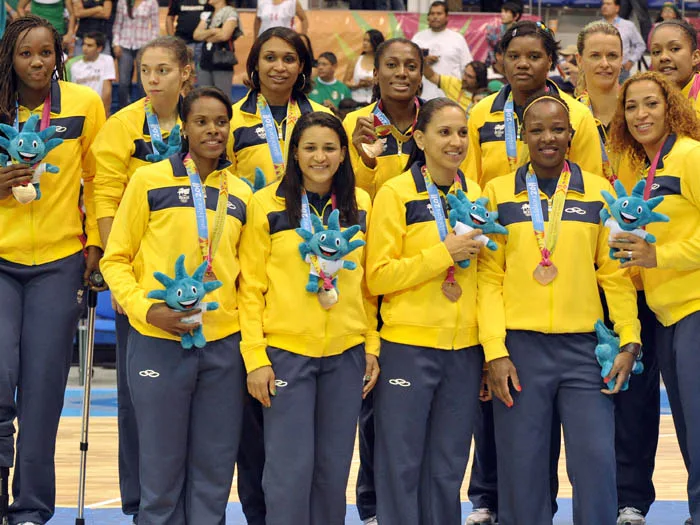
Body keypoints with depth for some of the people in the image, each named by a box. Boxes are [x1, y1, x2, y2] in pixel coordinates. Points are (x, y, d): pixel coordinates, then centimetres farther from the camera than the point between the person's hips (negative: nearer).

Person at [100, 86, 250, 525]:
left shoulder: (241, 194, 10)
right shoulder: (149, 180, 0)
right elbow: (116, 260, 1)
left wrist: (245, 317, 3)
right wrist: (147, 308, -13)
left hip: (224, 342, 3)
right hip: (159, 341, -3)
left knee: (215, 468, 6)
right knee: (162, 464, 2)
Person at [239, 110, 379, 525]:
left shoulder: (360, 205, 7)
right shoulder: (268, 204, -2)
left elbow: (367, 283, 12)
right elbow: (251, 285, -3)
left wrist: (372, 346, 5)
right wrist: (255, 357, -8)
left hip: (347, 353, 3)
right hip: (285, 351, -3)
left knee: (333, 468, 7)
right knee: (290, 468, -5)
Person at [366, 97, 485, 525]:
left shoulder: (476, 196, 9)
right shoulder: (395, 194, -5)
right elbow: (378, 277, -9)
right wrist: (443, 254, -15)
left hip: (464, 347, 4)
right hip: (409, 345, -4)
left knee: (448, 469, 8)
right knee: (402, 465, -1)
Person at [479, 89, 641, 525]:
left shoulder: (598, 192, 7)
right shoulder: (499, 193, 5)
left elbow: (615, 273, 7)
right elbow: (488, 277, 2)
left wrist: (628, 340, -2)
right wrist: (494, 351, -6)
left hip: (584, 346, 0)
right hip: (519, 347, 0)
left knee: (596, 464, -4)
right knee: (522, 471, 2)